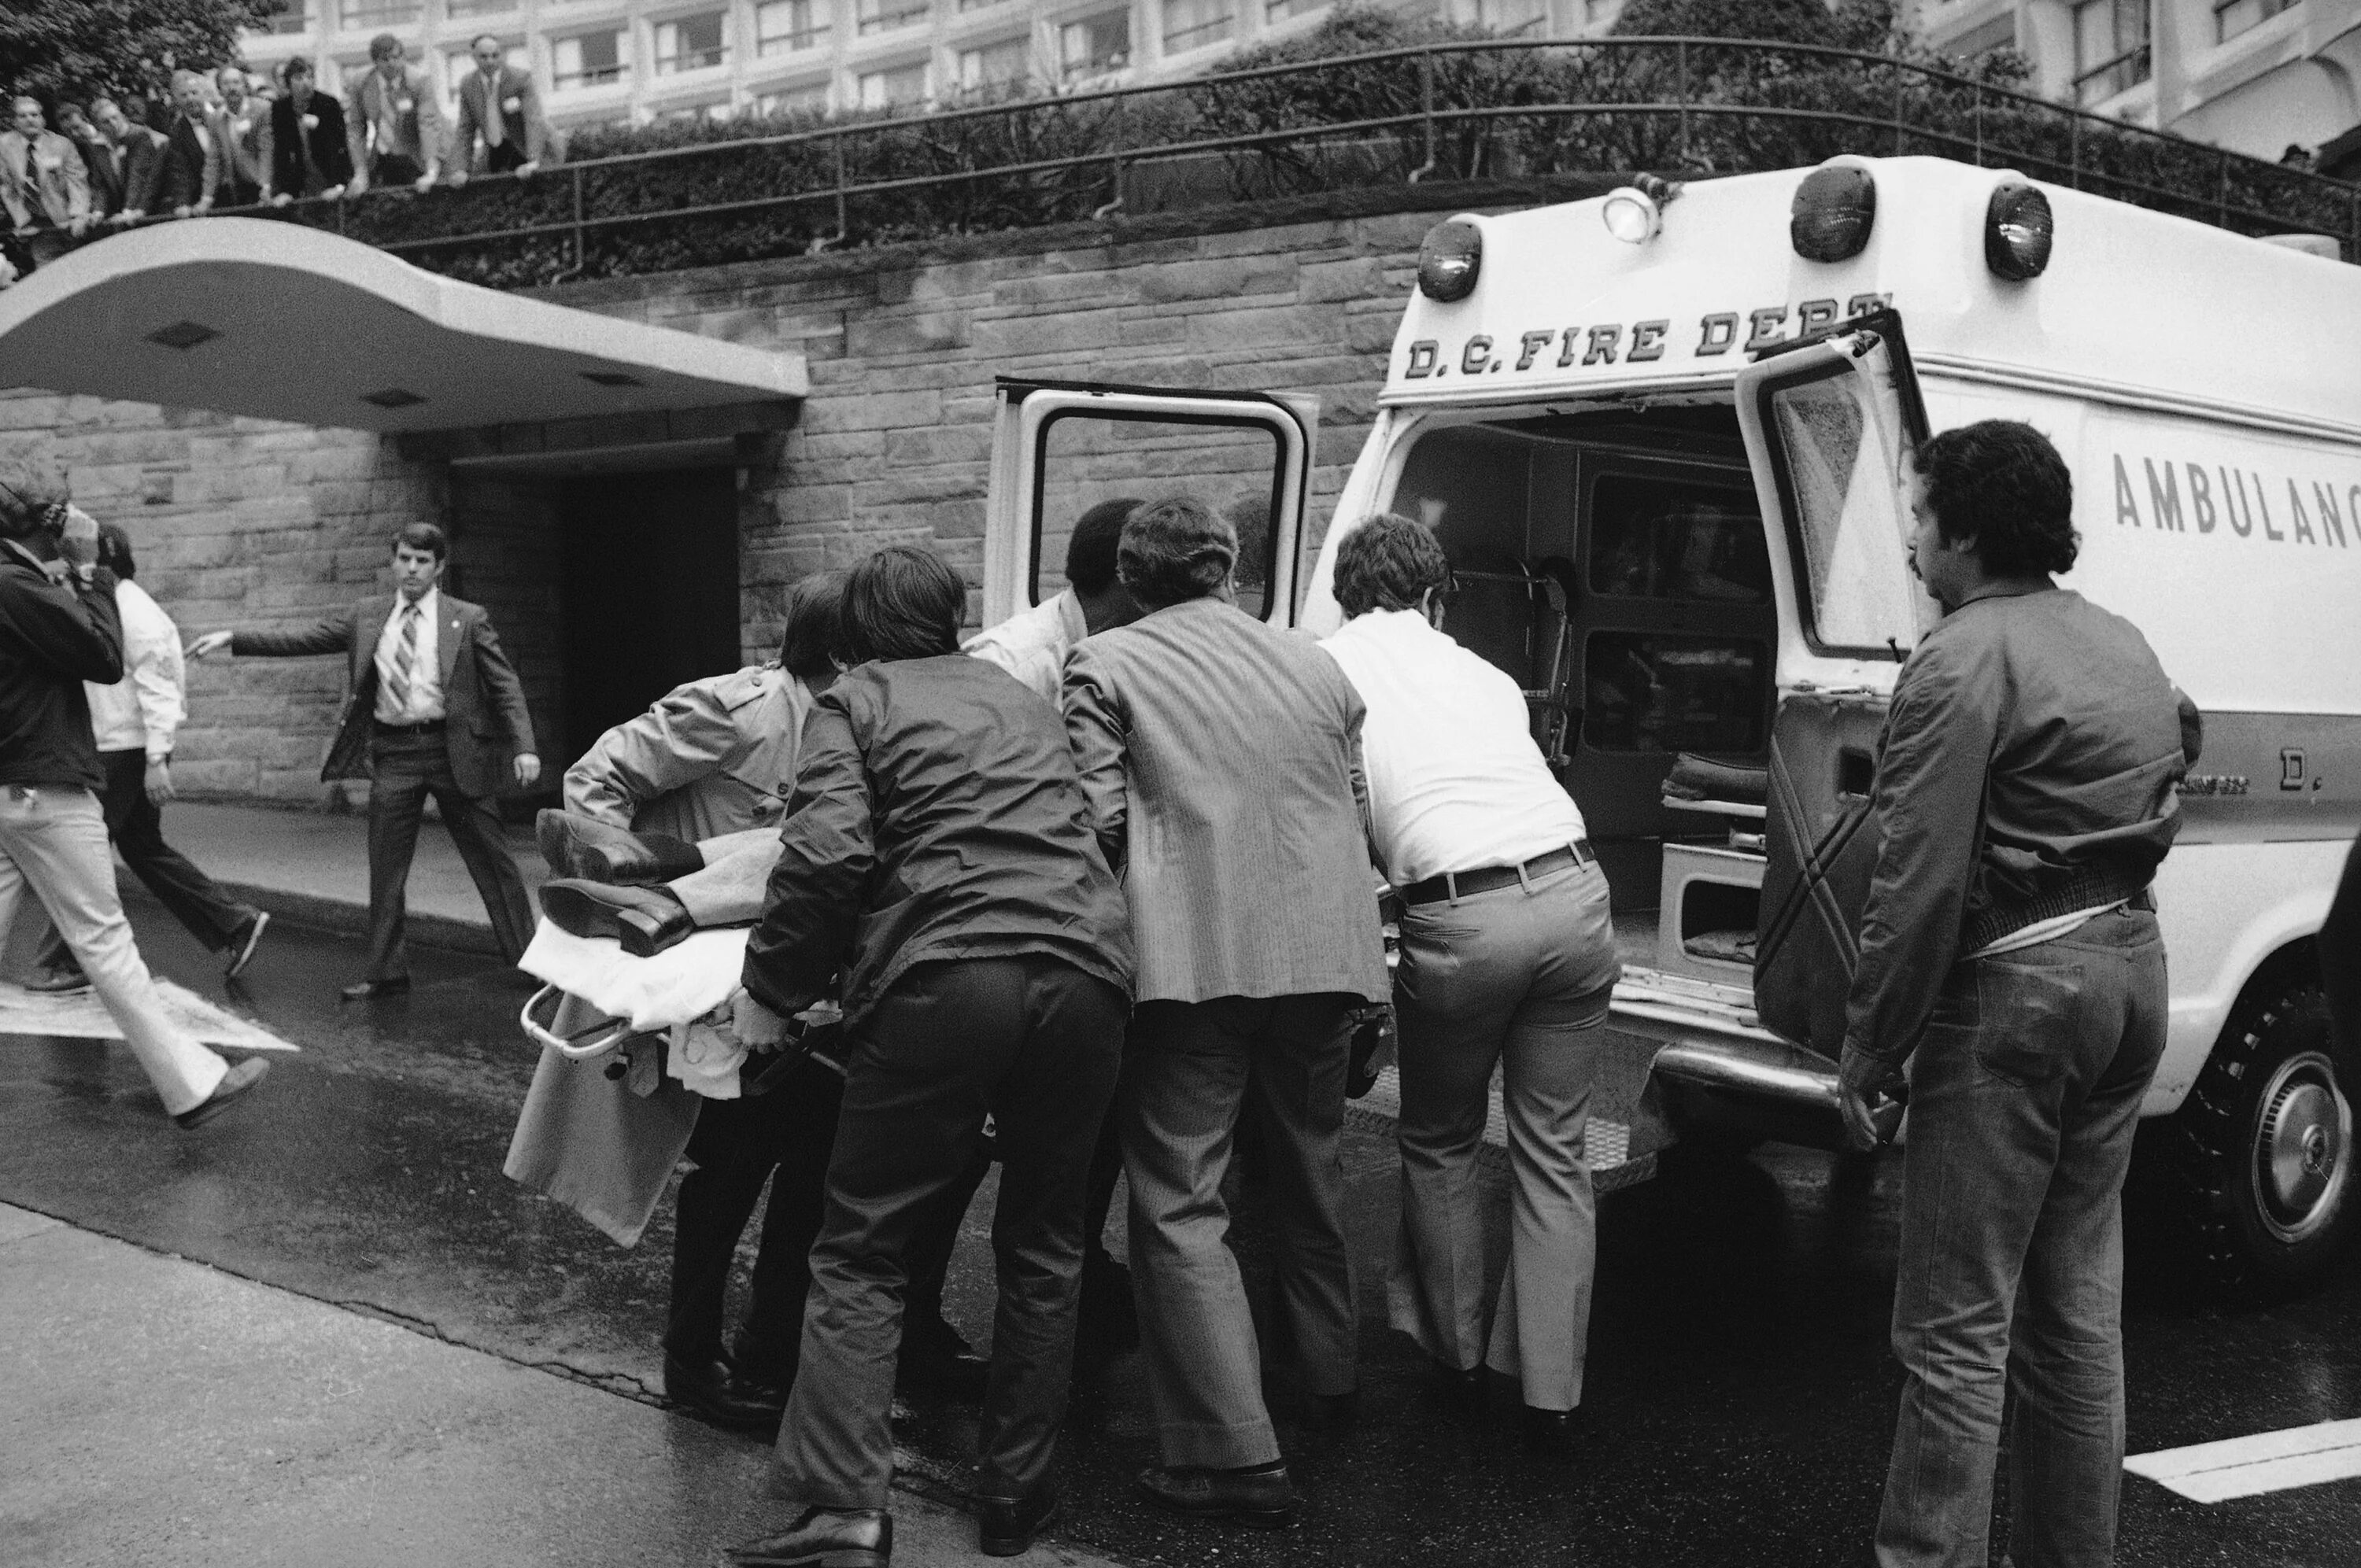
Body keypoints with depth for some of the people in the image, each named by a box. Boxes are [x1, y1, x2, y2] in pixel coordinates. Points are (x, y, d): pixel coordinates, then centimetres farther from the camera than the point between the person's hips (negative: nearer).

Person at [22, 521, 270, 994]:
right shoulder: (104, 606, 13)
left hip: (129, 751, -10)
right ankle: (236, 925, 17)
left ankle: (64, 963, 5)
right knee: (143, 848, 15)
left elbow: (156, 690, -19)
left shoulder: (135, 614, -16)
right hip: (112, 747, 10)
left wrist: (156, 761, -23)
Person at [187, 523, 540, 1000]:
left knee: (491, 860, 4)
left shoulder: (468, 620, 0)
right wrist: (232, 639, 1)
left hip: (455, 751, -3)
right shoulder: (368, 617, 9)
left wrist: (523, 748, -14)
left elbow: (505, 685, -3)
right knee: (385, 869, 5)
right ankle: (387, 973, 14)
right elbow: (301, 641, 9)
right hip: (393, 752, 3)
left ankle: (528, 958, 15)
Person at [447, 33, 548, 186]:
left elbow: (534, 122, -23)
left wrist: (533, 162, -37)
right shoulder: (467, 84, -2)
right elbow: (464, 130, 1)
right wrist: (459, 170, -13)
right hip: (493, 153, 4)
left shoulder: (521, 78, -14)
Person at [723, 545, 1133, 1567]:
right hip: (1086, 971, 5)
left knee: (861, 1252, 5)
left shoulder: (855, 700, 11)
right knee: (1042, 1247, 17)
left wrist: (771, 989, 5)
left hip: (941, 978, -4)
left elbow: (829, 855, -5)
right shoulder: (1024, 699, 27)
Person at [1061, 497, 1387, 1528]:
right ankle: (1328, 1374, 42)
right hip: (1324, 953, 6)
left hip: (1194, 958, -5)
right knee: (1309, 1169, 24)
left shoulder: (1105, 665, 3)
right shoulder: (1314, 665, 18)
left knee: (1181, 1204, -1)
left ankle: (1236, 1457, -5)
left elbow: (1098, 819, -7)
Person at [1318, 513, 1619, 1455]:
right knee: (1553, 1152, 14)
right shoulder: (1480, 673, 23)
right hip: (1573, 892, 4)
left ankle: (1458, 1351, 31)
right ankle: (1549, 1389, 14)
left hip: (1462, 919, -4)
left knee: (1439, 1146, 19)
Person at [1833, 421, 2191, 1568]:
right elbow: (2155, 817, 19)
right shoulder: (2124, 646, 15)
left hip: (2014, 986, -9)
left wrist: (1866, 1055, -13)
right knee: (2078, 1307, 19)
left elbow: (1920, 885, -19)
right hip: (2129, 963, 9)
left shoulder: (1962, 663, -15)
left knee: (1957, 1330, -3)